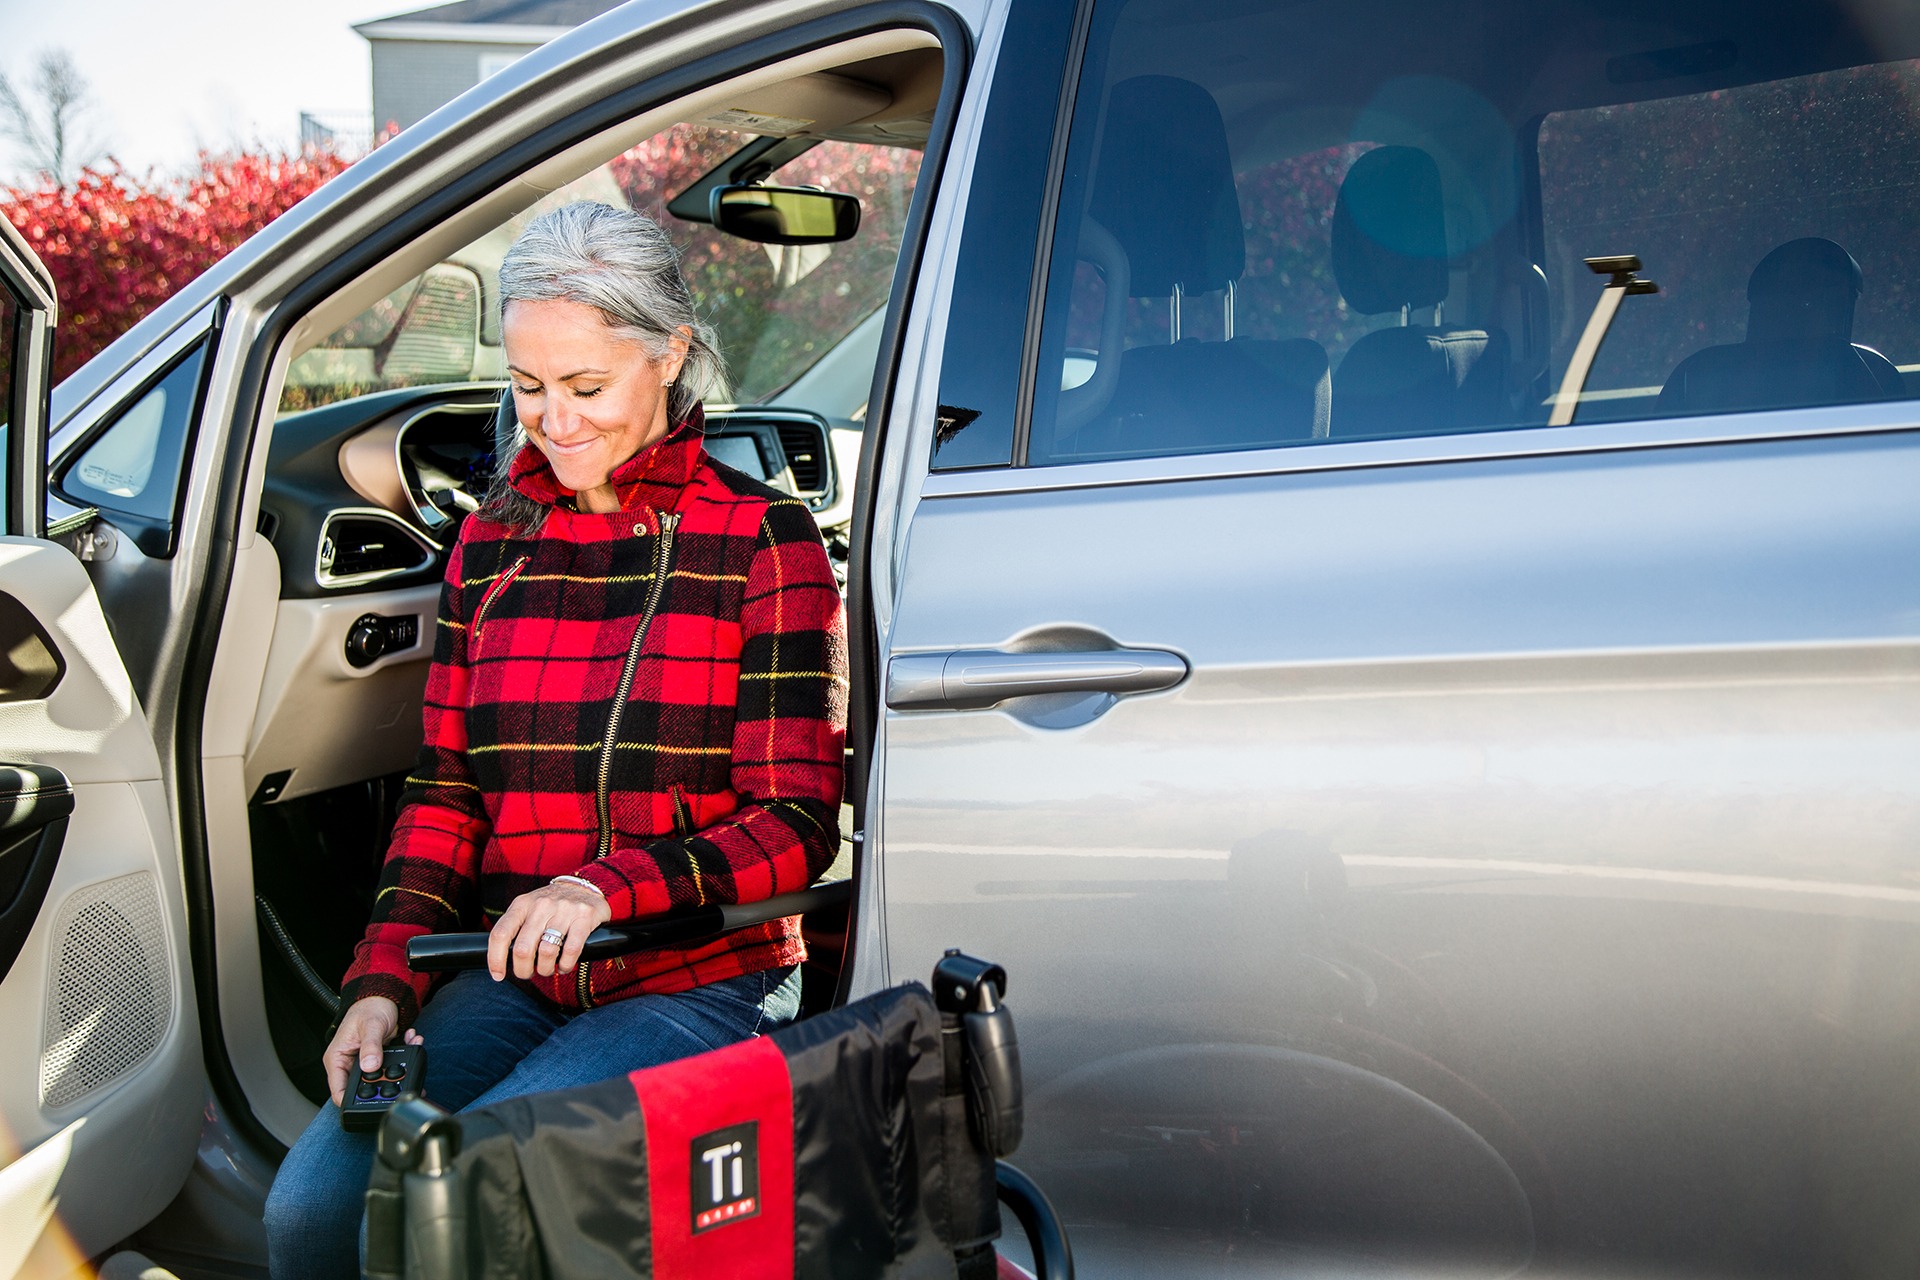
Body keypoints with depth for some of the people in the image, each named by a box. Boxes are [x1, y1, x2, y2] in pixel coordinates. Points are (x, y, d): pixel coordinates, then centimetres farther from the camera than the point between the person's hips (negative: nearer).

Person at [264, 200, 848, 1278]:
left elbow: (796, 824, -7)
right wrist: (384, 983, -3)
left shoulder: (762, 538, -3)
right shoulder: (493, 540, 12)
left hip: (698, 989, -4)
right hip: (511, 978, 4)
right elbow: (447, 787, 12)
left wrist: (605, 888, -23)